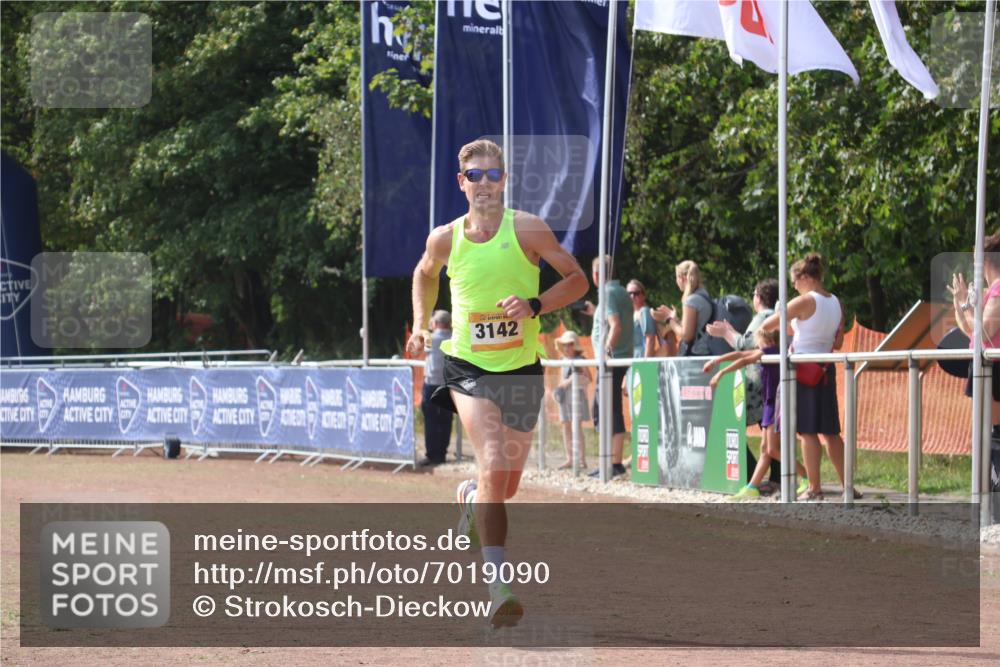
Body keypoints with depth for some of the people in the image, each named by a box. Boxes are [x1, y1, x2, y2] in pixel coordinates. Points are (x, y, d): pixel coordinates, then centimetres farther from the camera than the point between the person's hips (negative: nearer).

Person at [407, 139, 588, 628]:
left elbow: (577, 279, -3)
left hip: (521, 368, 1)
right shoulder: (444, 239, 0)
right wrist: (420, 325, 14)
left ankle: (471, 496, 50)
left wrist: (534, 305, -17)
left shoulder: (526, 229, -7)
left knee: (505, 488, 11)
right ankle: (499, 585, -26)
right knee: (494, 466, -23)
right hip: (468, 367, -1)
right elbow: (425, 275, 23)